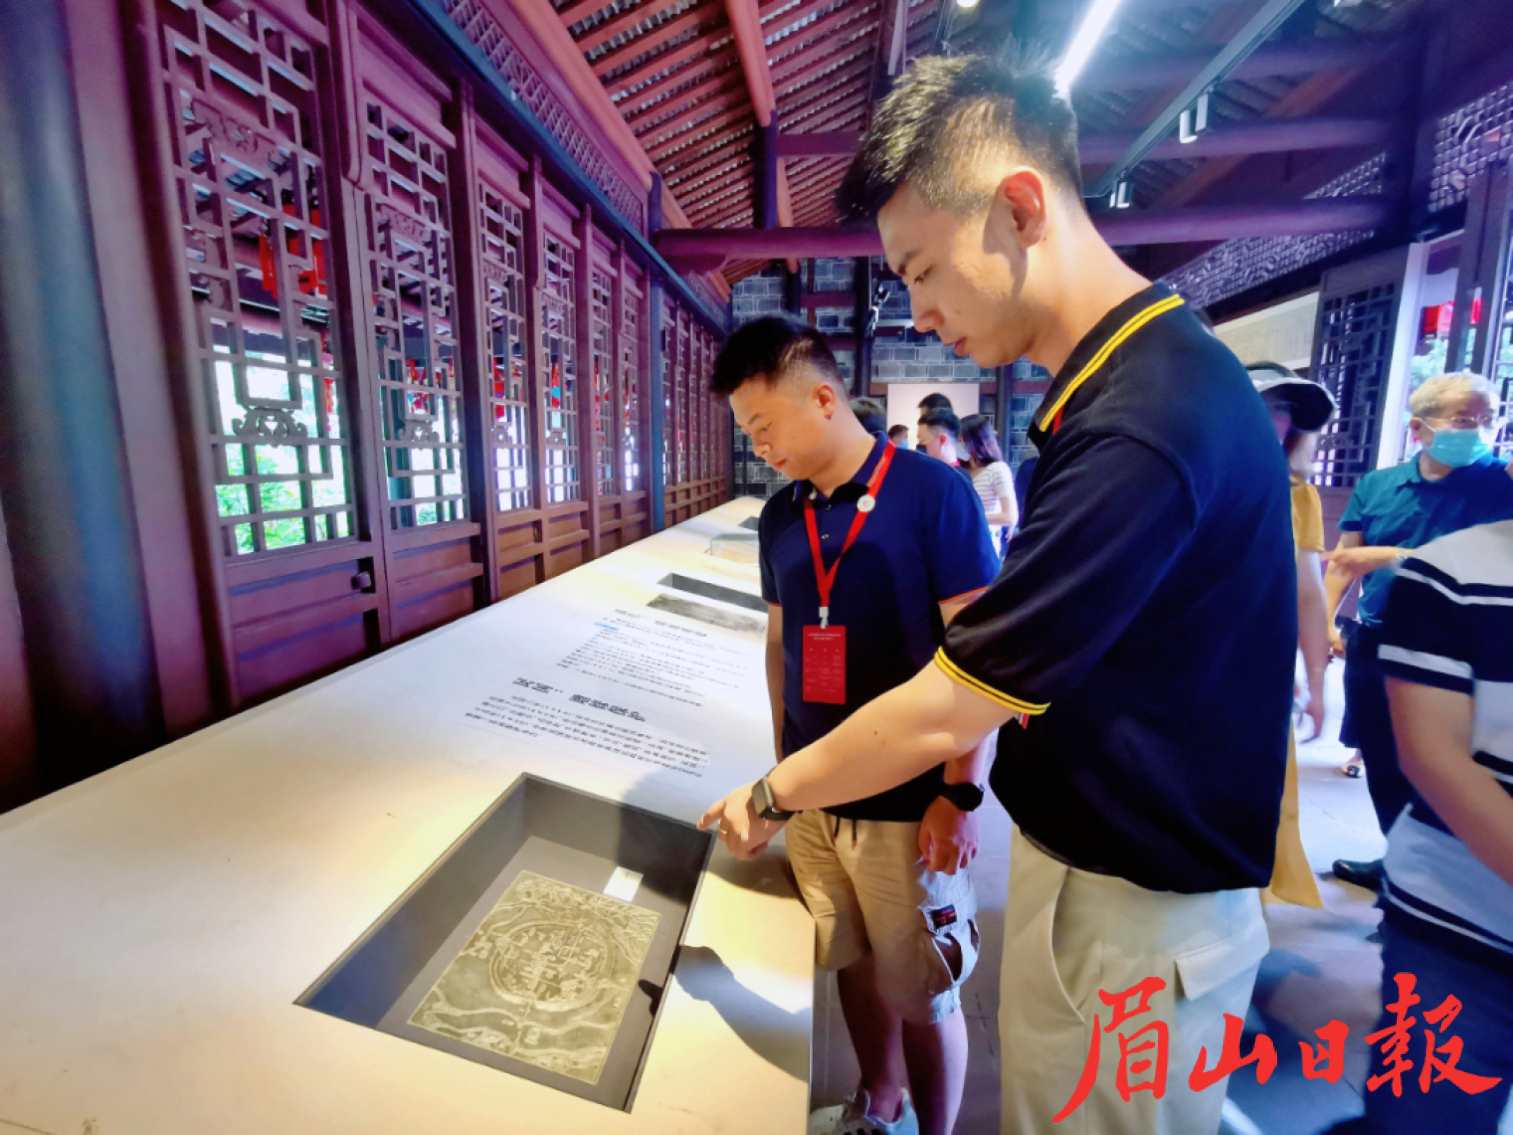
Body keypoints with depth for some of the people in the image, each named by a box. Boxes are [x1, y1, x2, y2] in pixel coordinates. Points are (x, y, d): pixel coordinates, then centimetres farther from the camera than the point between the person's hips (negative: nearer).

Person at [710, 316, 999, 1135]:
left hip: (908, 801, -5)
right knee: (854, 964, 22)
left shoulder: (932, 493, -12)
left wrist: (961, 792, -13)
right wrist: (782, 768, 14)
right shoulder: (779, 517, 3)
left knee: (925, 992, 12)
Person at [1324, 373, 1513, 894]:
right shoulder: (1376, 485, 4)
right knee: (1381, 762, 16)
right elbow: (1343, 559, 5)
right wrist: (1324, 620, -6)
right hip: (1373, 644, 4)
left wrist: (1390, 557, -22)